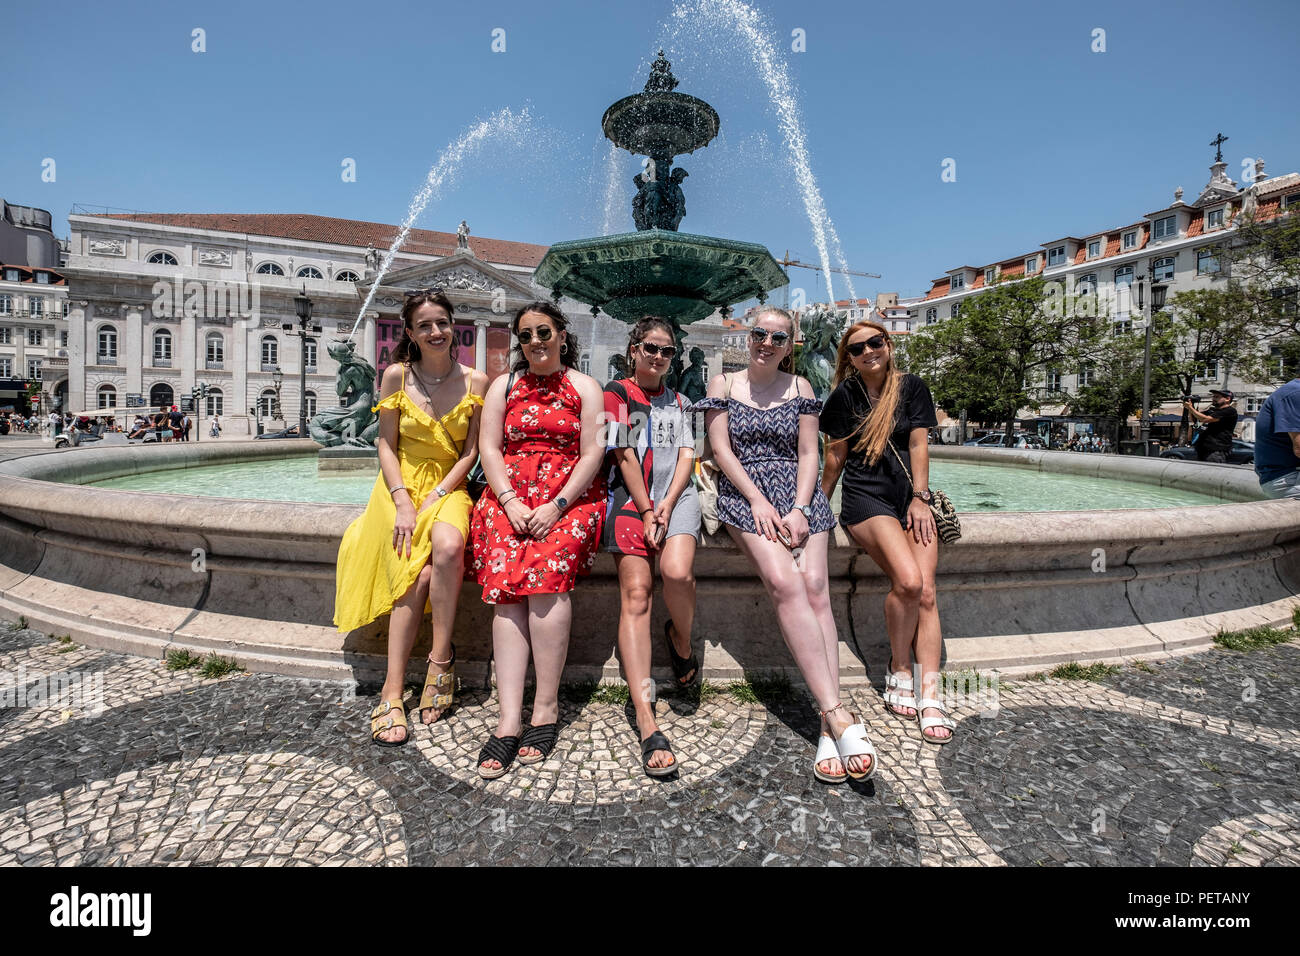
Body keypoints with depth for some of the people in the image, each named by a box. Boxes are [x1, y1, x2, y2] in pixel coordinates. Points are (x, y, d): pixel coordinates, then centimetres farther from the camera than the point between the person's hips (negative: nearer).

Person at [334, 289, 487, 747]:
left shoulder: (475, 381, 1)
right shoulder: (396, 376, 1)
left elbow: (471, 452, 0)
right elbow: (386, 445, 1)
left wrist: (435, 497, -12)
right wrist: (403, 503, -11)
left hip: (448, 487, 0)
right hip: (401, 486, 0)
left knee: (448, 546, -33)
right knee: (416, 576, -21)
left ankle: (440, 655, -16)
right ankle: (392, 692, -13)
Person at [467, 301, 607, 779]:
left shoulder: (584, 387, 11)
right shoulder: (503, 385, 19)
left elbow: (592, 452, 0)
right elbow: (489, 448, 8)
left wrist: (557, 505, -13)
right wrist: (511, 502, -9)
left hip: (568, 496, -2)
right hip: (510, 494, 2)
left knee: (545, 576, -28)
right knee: (506, 585, -22)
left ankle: (546, 708, -17)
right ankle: (509, 719, -23)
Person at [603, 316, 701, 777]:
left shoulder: (679, 402, 23)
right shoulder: (616, 394, 11)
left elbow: (687, 454, 11)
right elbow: (625, 457, 2)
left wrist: (666, 506, -5)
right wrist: (646, 511, -7)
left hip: (675, 495, 2)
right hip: (631, 497, -2)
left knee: (678, 572, -28)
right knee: (635, 592, -17)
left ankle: (681, 638, 8)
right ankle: (647, 725, -20)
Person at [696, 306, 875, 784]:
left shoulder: (800, 388, 15)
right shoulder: (723, 384, 10)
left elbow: (808, 453, 8)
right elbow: (721, 449, 1)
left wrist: (800, 508, -8)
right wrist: (758, 501, -10)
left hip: (798, 493, 2)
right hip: (744, 494, -2)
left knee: (815, 586, -20)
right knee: (784, 583, -26)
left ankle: (829, 727, -20)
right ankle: (838, 715, -25)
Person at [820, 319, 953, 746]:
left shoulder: (912, 387, 9)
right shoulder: (845, 395, 4)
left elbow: (917, 444, 3)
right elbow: (835, 456, 9)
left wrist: (919, 498, -5)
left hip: (910, 495, 3)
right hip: (865, 498, -3)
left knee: (925, 592, -15)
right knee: (908, 581, -24)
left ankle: (930, 697, -11)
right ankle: (899, 672, -1)